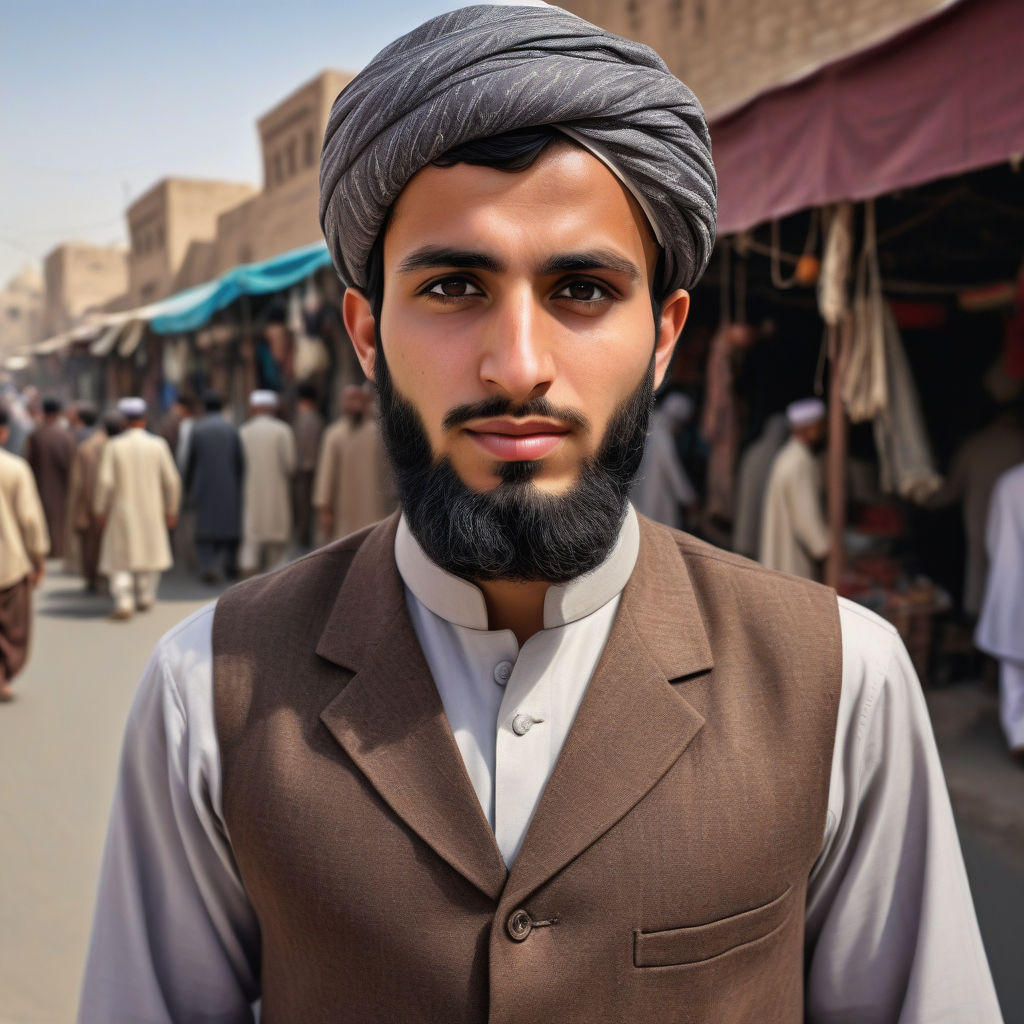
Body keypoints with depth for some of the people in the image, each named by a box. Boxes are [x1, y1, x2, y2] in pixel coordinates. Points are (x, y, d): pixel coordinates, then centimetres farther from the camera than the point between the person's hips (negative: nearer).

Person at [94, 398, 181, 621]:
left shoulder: (113, 446, -8)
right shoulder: (158, 445, -5)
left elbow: (105, 481, -12)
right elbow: (172, 480, -4)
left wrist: (100, 510, 1)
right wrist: (171, 509, 7)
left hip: (122, 511, -1)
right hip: (151, 510, 1)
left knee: (120, 558, 5)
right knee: (150, 551, 17)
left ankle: (124, 602, -8)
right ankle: (145, 598, 25)